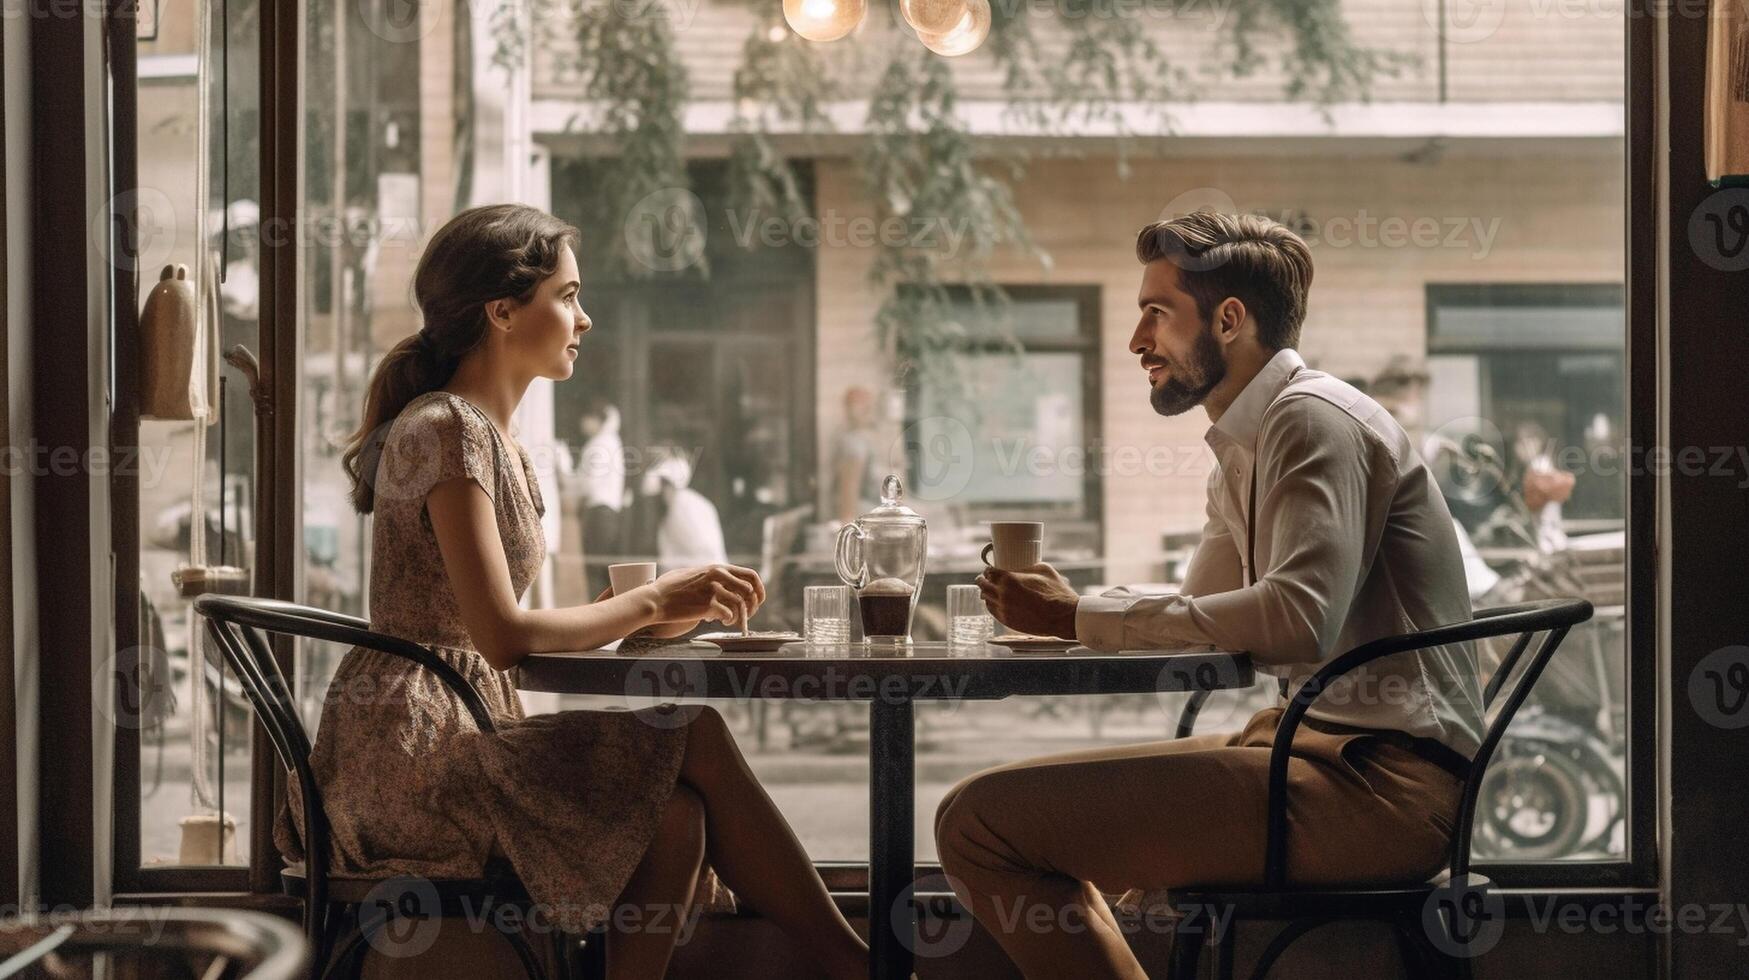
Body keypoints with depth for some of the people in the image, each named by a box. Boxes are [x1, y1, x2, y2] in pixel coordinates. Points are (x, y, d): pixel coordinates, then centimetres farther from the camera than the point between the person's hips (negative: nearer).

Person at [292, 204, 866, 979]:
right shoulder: (447, 430, -12)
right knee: (696, 741, -17)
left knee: (678, 820, -14)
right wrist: (649, 602, -10)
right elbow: (503, 637, -21)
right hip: (408, 760, -9)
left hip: (452, 740, 9)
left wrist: (642, 612, 1)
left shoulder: (490, 436, 18)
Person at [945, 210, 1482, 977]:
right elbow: (1201, 622, 26)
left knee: (982, 821, -18)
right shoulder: (1244, 450, 22)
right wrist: (1065, 611, 7)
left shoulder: (1313, 419, -10)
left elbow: (1301, 616, -25)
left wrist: (1083, 618, -18)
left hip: (1381, 781, -11)